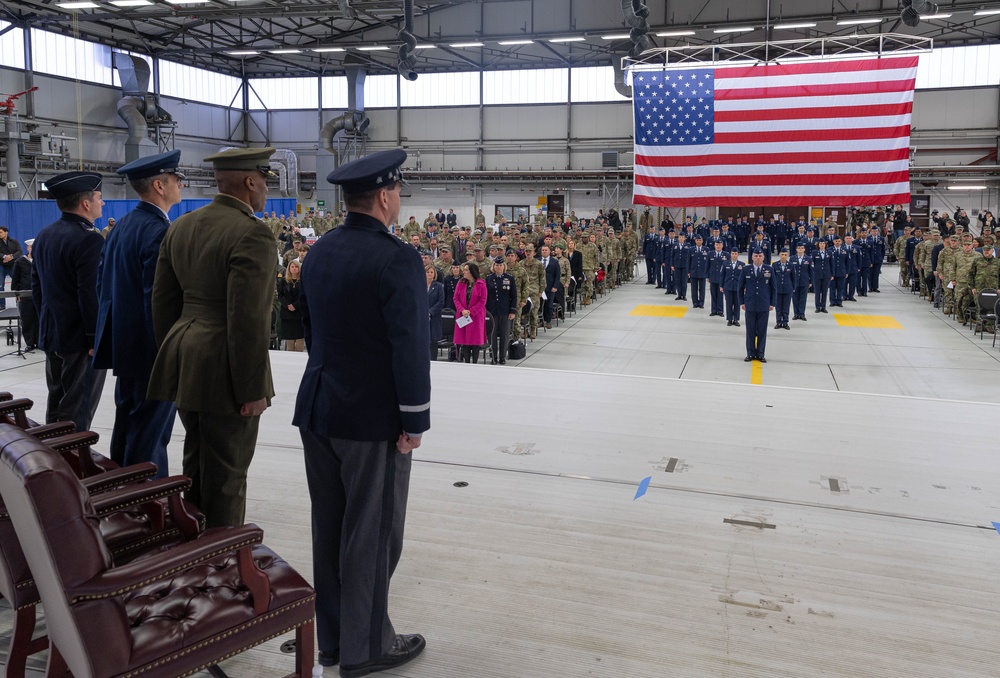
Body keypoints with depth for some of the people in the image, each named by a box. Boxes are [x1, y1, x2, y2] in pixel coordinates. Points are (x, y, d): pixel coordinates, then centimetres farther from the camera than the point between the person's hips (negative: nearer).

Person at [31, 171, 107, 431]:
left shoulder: (44, 235, 10)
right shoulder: (89, 239, -19)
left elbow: (36, 285, 15)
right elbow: (92, 294, -22)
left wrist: (46, 321, 21)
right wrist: (97, 338, -17)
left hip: (51, 333, 9)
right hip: (80, 337, -9)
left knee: (56, 403, 18)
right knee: (78, 410, -2)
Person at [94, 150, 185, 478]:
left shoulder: (121, 227, 9)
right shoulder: (160, 233, -20)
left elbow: (104, 284, 14)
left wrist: (115, 334, 20)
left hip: (125, 343, 10)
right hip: (154, 351, -10)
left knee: (127, 425, 19)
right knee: (150, 437, -1)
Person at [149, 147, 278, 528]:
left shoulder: (180, 226, 9)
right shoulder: (252, 234, -17)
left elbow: (162, 300, 13)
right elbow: (248, 319, -22)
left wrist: (171, 356, 21)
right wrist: (252, 389, -17)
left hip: (184, 364, 9)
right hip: (224, 371, -9)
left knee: (195, 461, 22)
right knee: (226, 473, 4)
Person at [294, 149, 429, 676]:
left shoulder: (318, 253, 7)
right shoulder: (397, 259, -17)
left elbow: (311, 328, 12)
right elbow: (410, 347, -20)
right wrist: (414, 421, -12)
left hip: (317, 409, 8)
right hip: (373, 417, -7)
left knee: (329, 526, 16)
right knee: (372, 532, 6)